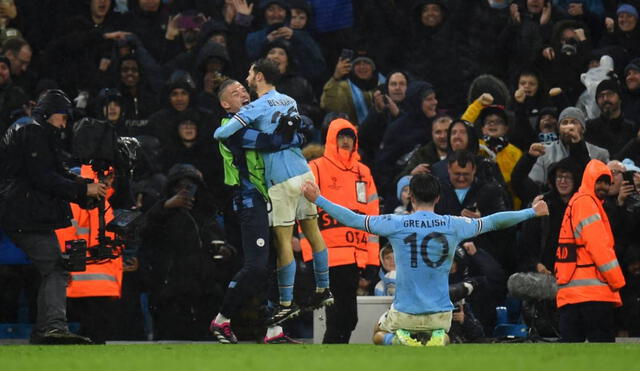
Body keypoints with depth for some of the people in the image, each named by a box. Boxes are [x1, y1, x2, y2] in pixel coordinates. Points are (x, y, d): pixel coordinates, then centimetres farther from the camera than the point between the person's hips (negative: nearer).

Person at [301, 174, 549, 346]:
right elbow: (492, 222, 4)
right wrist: (532, 213, 18)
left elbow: (353, 219, -4)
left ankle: (401, 341, -3)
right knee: (442, 334, 36)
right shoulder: (454, 226, -5)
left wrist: (318, 200, 6)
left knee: (379, 335, 29)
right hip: (440, 314, 1)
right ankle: (437, 340, 2)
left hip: (404, 314, -1)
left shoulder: (395, 224, -9)